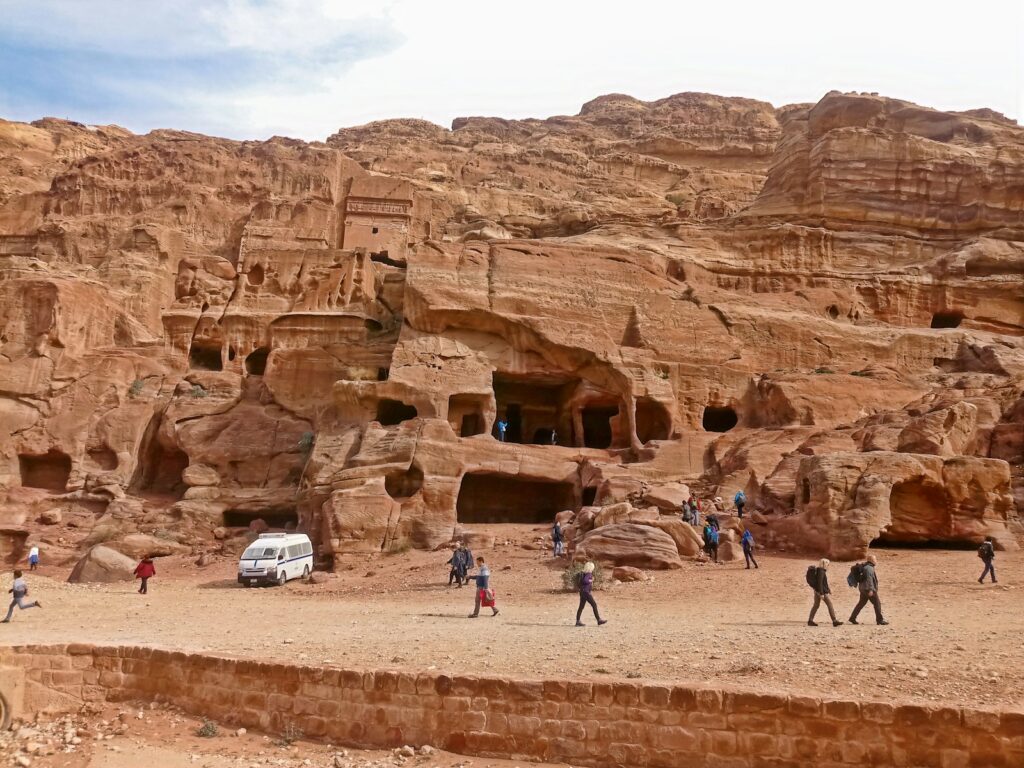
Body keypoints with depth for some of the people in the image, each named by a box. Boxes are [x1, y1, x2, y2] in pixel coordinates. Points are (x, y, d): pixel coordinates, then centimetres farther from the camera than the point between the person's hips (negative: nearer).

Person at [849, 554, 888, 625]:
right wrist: (870, 590, -27)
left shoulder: (867, 567, 17)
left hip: (863, 589, 10)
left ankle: (852, 618, 11)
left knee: (861, 603, 11)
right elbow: (869, 579, -24)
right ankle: (879, 620, 5)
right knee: (877, 603, -1)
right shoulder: (869, 568, -16)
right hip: (868, 589, -10)